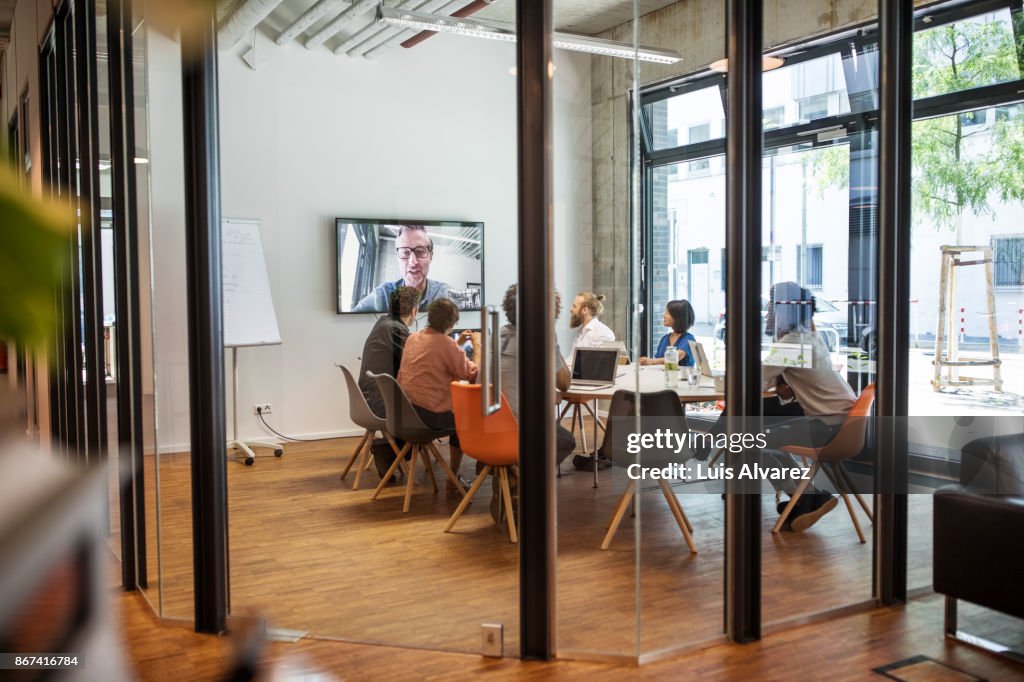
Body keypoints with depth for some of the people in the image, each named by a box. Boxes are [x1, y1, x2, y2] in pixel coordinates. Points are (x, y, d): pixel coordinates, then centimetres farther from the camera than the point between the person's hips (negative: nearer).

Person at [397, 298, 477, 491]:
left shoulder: (413, 338, 8)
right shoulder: (446, 343, -16)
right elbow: (471, 374, -11)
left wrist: (457, 344, 23)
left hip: (405, 409, 7)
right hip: (430, 414, -7)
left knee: (456, 411, 30)